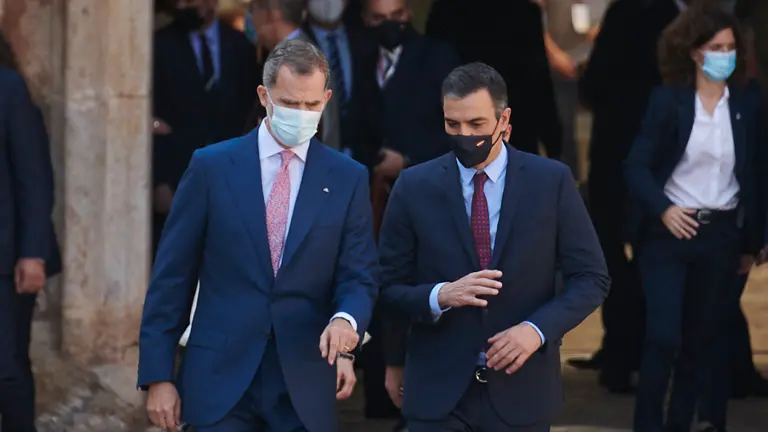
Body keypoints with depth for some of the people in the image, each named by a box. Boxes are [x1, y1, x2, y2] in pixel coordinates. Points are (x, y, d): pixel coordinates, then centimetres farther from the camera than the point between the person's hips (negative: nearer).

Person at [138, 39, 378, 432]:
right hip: (220, 381, -1)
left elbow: (358, 278, 4)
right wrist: (158, 376, -3)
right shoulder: (212, 167, 1)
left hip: (304, 388, 2)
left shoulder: (347, 179, 5)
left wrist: (346, 319, -21)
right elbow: (172, 277, 2)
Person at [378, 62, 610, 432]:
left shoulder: (552, 181, -2)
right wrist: (440, 296, -18)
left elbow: (591, 278, 0)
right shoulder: (414, 187, 0)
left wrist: (537, 329, -15)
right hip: (438, 391, 0)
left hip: (520, 391, 0)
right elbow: (389, 288, 3)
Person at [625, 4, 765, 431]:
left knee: (703, 339, 8)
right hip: (669, 231, -3)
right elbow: (636, 165, -7)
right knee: (663, 336, -10)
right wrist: (663, 208, -23)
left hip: (722, 235, 3)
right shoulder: (668, 99, -6)